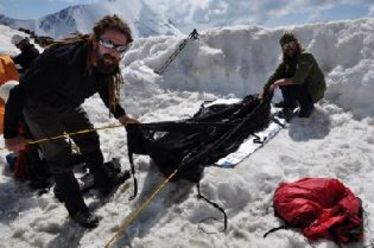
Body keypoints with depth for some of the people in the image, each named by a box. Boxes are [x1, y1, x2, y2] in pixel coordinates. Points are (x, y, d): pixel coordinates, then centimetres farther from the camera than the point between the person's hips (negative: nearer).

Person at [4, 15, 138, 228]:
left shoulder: (107, 64, -20)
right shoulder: (64, 59, -43)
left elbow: (106, 89, 3)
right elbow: (20, 93, -36)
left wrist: (121, 115, -1)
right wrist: (11, 134, -30)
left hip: (70, 106, 7)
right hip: (41, 109, -6)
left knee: (90, 141, 14)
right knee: (60, 156, -2)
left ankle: (104, 182, 37)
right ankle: (76, 208, 15)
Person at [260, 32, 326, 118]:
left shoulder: (306, 56, -25)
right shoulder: (287, 59, -1)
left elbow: (298, 79, -35)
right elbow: (276, 75, -9)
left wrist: (277, 83, -29)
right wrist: (263, 92, -19)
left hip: (315, 92, -7)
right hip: (303, 86, 7)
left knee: (288, 86, -28)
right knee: (281, 77, -8)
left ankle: (308, 105, -7)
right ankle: (290, 103, 6)